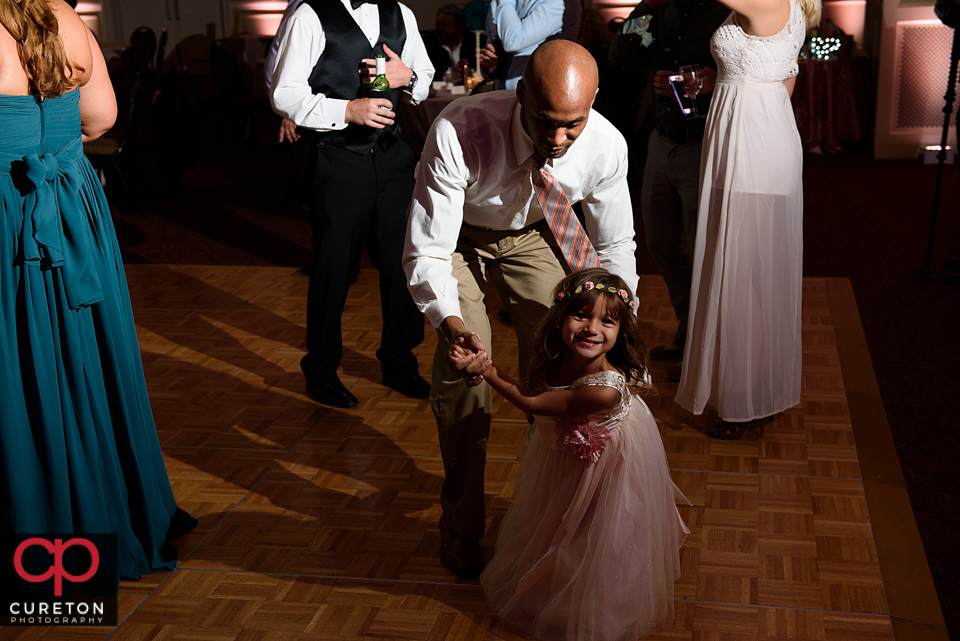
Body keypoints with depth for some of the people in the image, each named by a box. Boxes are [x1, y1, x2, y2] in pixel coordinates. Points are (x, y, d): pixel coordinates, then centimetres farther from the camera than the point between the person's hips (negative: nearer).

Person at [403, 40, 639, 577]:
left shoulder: (607, 146, -30)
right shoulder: (458, 133, -42)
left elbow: (614, 247, -13)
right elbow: (427, 251, -37)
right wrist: (450, 320, -56)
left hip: (533, 235, 3)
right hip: (458, 235, -3)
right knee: (463, 370, -11)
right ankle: (462, 523, 10)